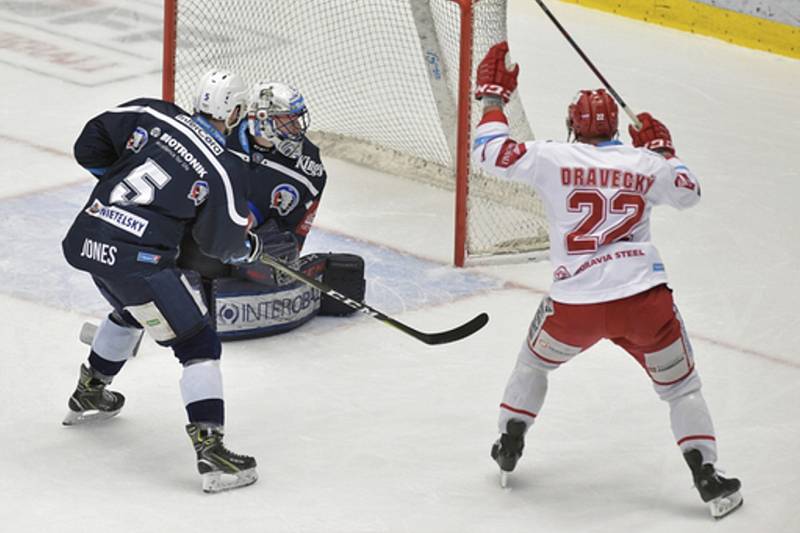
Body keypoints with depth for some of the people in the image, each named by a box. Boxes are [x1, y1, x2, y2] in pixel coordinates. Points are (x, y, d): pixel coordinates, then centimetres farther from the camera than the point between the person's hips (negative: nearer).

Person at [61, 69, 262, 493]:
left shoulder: (149, 115, 5)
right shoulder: (222, 170, -6)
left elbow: (89, 147, 8)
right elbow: (224, 242, 0)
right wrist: (251, 246, 22)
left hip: (87, 239, 7)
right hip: (136, 259, -7)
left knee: (130, 310, 36)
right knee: (197, 344, 1)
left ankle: (88, 395, 52)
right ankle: (210, 450, -11)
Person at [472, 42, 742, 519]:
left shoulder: (553, 158, 0)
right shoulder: (646, 163, 6)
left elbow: (491, 153, 3)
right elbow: (689, 192, 24)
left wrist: (493, 96, 15)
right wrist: (662, 149, 38)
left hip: (575, 305, 0)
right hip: (644, 301, 0)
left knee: (533, 362, 28)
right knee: (681, 386, 14)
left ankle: (509, 450, 30)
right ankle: (708, 479, 6)